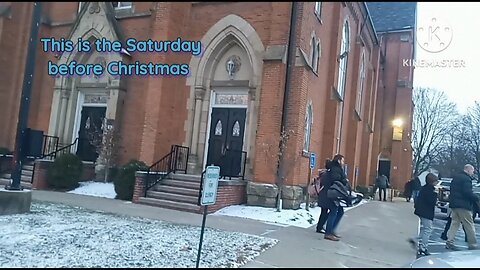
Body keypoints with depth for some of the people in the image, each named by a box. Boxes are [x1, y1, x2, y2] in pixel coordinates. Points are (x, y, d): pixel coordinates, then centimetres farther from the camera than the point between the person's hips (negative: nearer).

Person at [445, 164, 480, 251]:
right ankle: (472, 245, 6)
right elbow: (468, 192, -20)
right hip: (463, 205, -8)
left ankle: (450, 242, 5)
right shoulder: (466, 179, -12)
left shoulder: (455, 177, 16)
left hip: (454, 204, 8)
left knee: (455, 223, 10)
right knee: (469, 226, 1)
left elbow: (451, 190, 20)